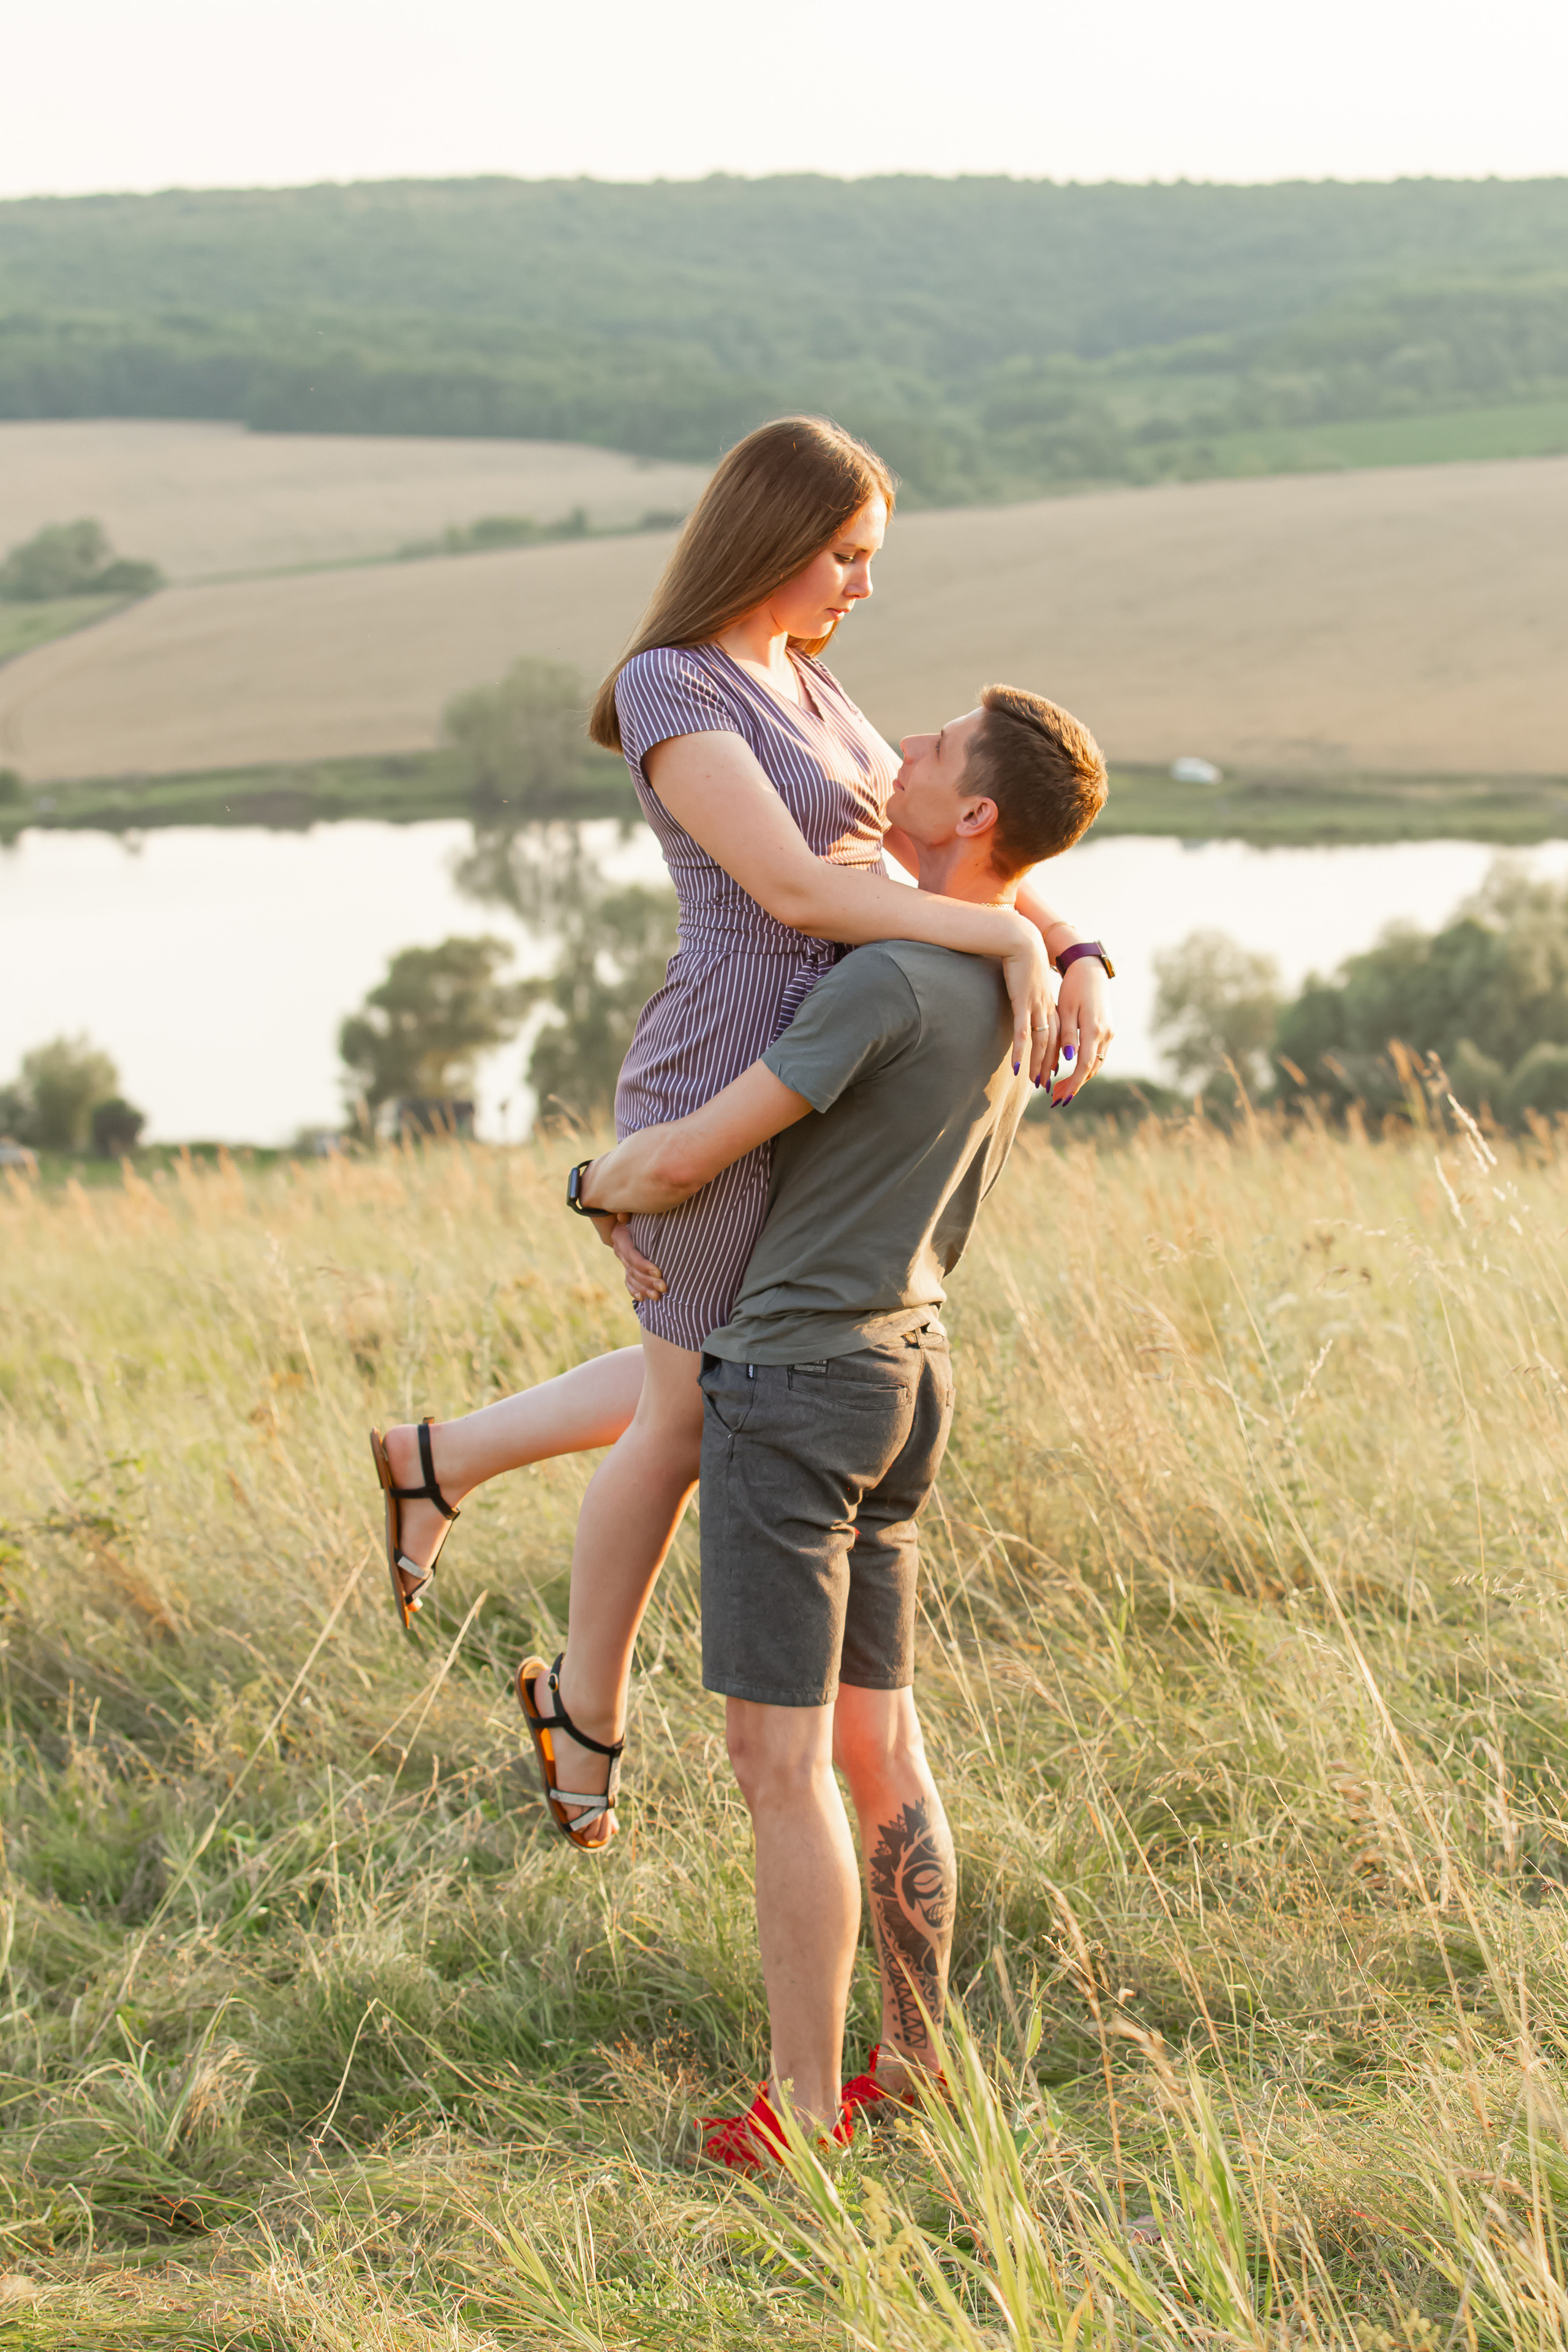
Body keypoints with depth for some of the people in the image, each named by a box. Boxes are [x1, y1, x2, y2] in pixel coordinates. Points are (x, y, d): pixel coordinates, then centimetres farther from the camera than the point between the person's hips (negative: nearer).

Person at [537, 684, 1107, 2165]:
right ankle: (911, 2074, 19)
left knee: (779, 1765, -4)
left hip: (793, 1380, -9)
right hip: (903, 1373, 9)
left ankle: (806, 2112, 0)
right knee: (878, 1751, 13)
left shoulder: (891, 983, -21)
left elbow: (685, 1158, -19)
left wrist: (600, 1183, 4)